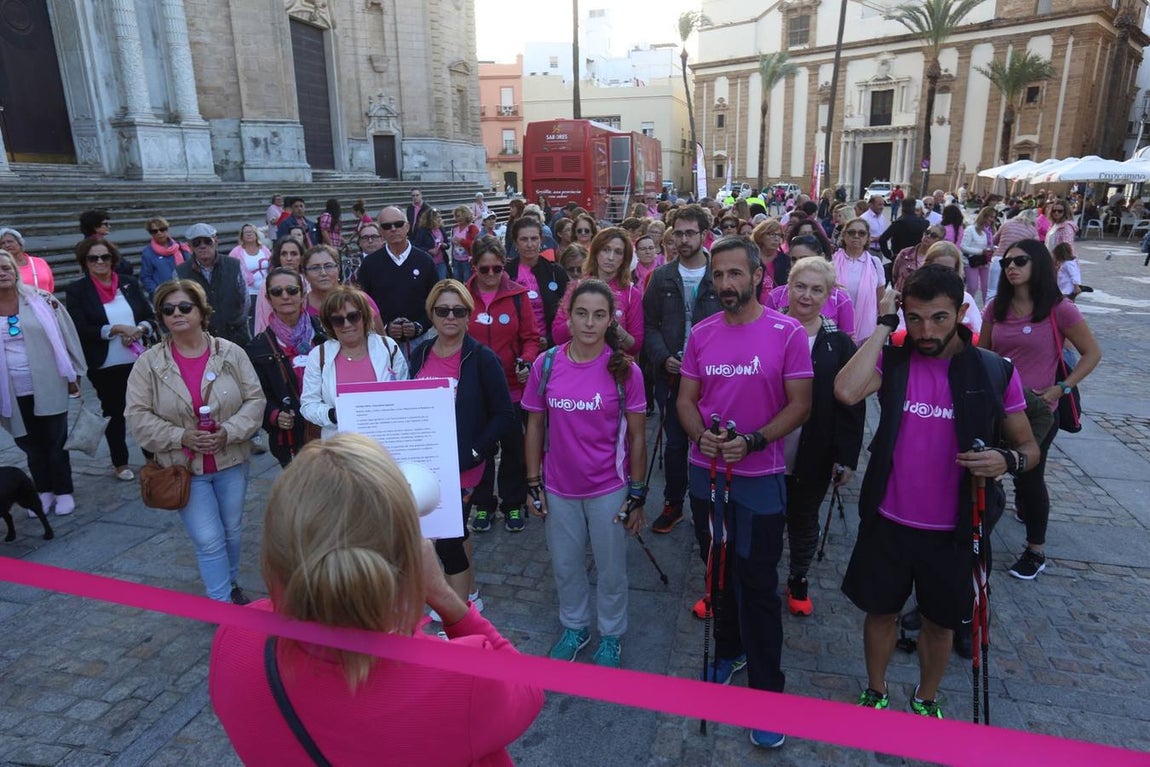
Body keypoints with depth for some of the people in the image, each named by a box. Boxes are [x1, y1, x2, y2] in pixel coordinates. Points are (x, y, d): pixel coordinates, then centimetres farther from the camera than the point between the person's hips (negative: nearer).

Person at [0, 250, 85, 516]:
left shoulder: (41, 301, -3)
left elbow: (66, 335, 1)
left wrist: (73, 373, 1)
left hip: (49, 386, -2)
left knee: (56, 441, 7)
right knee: (31, 444, 12)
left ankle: (63, 491, 20)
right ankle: (44, 491, 26)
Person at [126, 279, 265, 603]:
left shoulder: (231, 354, -6)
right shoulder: (148, 363, -7)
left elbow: (254, 399, -4)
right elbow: (138, 416, -6)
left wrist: (229, 431, -19)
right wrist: (181, 437, -19)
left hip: (231, 461, 2)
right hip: (184, 467, -2)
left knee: (232, 531, 18)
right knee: (209, 540, -4)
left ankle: (231, 585, 42)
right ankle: (222, 604, 11)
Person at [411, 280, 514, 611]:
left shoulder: (482, 358, -12)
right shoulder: (420, 354, 4)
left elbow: (504, 415, -11)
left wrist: (472, 453, -17)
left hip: (461, 466, -6)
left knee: (446, 536, -2)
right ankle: (470, 594, 40)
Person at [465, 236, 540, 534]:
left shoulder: (518, 295, -4)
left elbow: (530, 337, -1)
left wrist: (527, 362, -19)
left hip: (512, 386, 0)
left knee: (513, 447, 10)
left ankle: (513, 504, 29)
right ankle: (483, 504, 31)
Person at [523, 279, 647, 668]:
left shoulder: (625, 370, -12)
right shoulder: (545, 365, -7)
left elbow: (636, 436, -6)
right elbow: (535, 426, 2)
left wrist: (637, 494, -6)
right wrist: (533, 483, 2)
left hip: (609, 490, -2)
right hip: (559, 489, 2)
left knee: (611, 569, 15)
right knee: (565, 566, 19)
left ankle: (612, 635, 40)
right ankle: (574, 627, 44)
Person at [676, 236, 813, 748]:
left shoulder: (788, 333, -10)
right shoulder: (700, 334, 1)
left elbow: (799, 405, -10)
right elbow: (685, 398, 5)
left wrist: (752, 441, -23)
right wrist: (701, 434, -16)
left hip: (760, 479, -4)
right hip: (706, 474, 4)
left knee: (758, 586, 4)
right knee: (718, 571, 19)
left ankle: (766, 693, 20)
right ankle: (728, 652, 42)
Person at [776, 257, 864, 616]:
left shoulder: (839, 344, -3)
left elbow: (853, 405, -3)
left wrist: (847, 458, -7)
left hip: (813, 457, 0)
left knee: (804, 520, 18)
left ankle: (798, 580, 40)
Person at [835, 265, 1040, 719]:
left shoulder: (995, 373, -8)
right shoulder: (891, 360, -8)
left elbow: (1029, 448, 2)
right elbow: (846, 392, -30)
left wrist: (1008, 460, -22)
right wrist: (884, 324, -22)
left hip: (953, 529, 1)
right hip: (888, 522, 0)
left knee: (941, 622, 19)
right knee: (881, 611, 17)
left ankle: (925, 700, 45)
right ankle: (875, 692, 42)